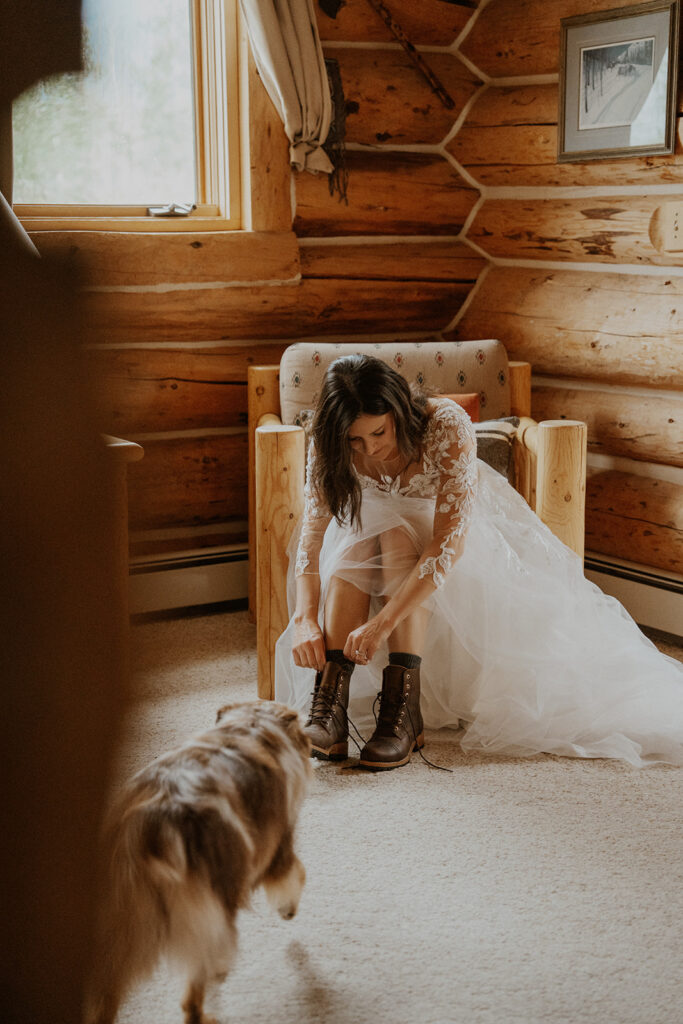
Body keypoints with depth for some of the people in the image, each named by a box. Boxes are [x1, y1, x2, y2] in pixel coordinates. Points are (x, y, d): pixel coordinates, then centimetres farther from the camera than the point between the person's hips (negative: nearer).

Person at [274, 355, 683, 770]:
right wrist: (305, 621, -39)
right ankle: (329, 700, -36)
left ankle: (403, 705, -40)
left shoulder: (447, 426, -34)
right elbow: (312, 531, -23)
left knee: (398, 533, -35)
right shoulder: (329, 444, -22)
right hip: (374, 527, 3)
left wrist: (382, 623, -47)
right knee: (353, 548, -32)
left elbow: (450, 541, -40)